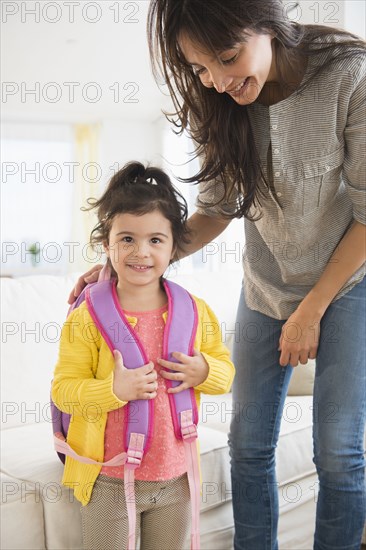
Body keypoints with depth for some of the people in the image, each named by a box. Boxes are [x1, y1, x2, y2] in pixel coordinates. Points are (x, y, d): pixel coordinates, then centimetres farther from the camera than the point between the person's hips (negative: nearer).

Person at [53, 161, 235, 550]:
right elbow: (62, 390, -12)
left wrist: (204, 372, -15)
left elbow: (225, 369, 7)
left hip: (174, 478, 3)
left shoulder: (196, 312, -3)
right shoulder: (87, 318, -13)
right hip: (107, 481, -3)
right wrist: (113, 389, -28)